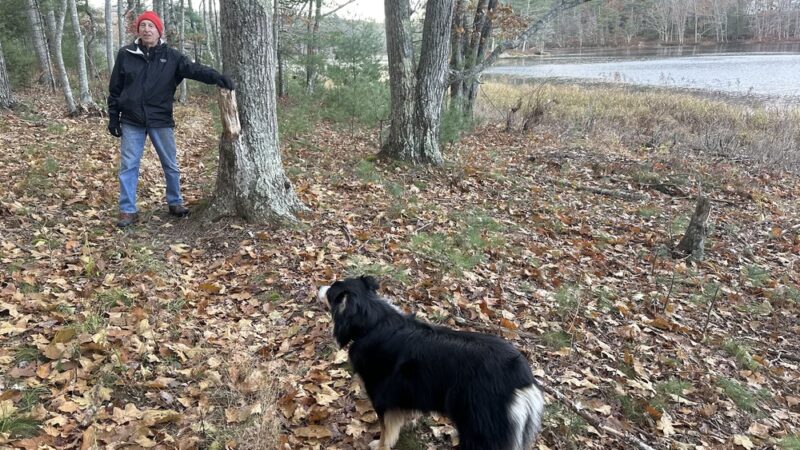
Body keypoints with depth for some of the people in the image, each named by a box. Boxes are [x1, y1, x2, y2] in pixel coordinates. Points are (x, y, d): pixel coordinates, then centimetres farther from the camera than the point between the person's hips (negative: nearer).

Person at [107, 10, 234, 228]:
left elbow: (194, 69, -16)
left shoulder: (171, 56, -1)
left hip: (161, 121, 0)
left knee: (171, 165, 10)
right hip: (131, 122, 0)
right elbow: (115, 89, 5)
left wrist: (217, 77, -34)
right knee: (128, 166, 2)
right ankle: (128, 211, 11)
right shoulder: (125, 54, 0)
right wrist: (113, 117, 4)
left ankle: (175, 203, 29)